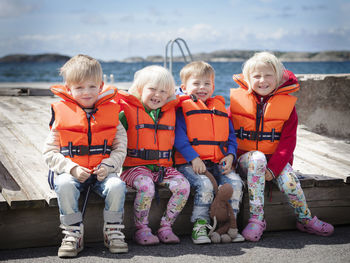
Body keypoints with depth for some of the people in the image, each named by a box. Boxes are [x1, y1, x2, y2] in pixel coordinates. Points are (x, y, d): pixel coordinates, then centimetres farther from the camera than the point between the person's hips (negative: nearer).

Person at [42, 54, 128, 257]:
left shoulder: (111, 111, 6)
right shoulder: (61, 113, 2)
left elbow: (121, 147, 7)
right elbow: (50, 153, 2)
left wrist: (108, 165, -12)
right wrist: (71, 168, -13)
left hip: (102, 171, 1)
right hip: (71, 172, -1)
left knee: (117, 186, -28)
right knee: (64, 186, -32)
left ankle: (113, 232, -7)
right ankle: (73, 235, -16)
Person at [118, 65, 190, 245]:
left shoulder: (171, 111, 15)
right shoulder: (128, 111, 1)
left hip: (163, 167, 4)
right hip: (136, 166, -4)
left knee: (183, 185, -21)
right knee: (146, 187, -34)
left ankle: (165, 227, -7)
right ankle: (141, 230, -14)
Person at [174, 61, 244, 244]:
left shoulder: (220, 108, 20)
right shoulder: (182, 108, 4)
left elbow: (231, 136, 19)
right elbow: (179, 137, -7)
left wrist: (230, 155, 0)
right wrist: (194, 158, -18)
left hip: (218, 162, 5)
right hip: (189, 162, -4)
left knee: (235, 183, -18)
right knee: (204, 186, -29)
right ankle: (199, 226, -13)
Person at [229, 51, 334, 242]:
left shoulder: (287, 103, 2)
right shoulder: (238, 99, 2)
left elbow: (288, 141, -4)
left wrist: (273, 168, -17)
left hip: (276, 159, 1)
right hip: (245, 157, 0)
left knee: (289, 180, -27)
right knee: (257, 158, -34)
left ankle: (305, 219, 0)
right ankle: (256, 219, -30)